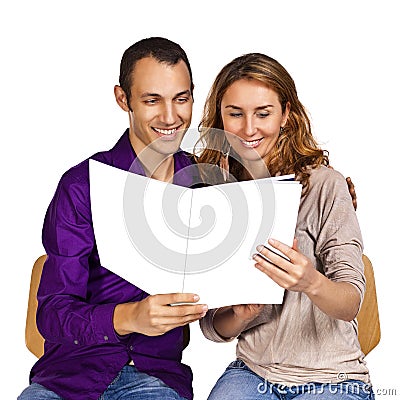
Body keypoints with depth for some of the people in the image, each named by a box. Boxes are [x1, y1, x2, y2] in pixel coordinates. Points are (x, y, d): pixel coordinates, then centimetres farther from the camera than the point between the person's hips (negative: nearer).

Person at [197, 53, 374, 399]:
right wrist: (242, 316, -19)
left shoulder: (324, 185, -11)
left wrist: (311, 283, -35)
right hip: (252, 372, 3)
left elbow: (352, 302, -14)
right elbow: (212, 327, 3)